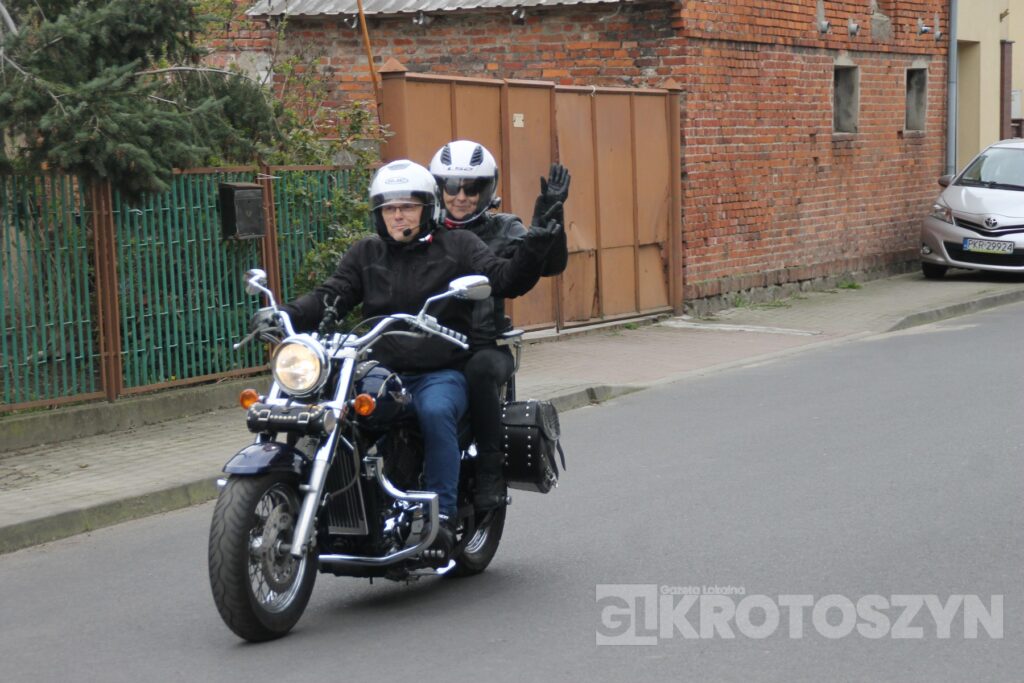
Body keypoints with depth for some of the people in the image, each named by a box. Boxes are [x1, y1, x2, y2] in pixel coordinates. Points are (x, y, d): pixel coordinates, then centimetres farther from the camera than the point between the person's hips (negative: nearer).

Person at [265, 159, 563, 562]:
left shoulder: (458, 247, 10)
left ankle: (442, 514, -30)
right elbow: (330, 298, 9)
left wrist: (534, 251, -22)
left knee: (435, 411, -35)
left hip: (442, 373, -3)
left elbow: (507, 281, -2)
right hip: (382, 373, 3)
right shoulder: (366, 255, 19)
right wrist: (286, 316, -10)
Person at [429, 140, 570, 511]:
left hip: (486, 346, -1)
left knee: (481, 368, -37)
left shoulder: (503, 230, 11)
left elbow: (551, 263, -4)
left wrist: (550, 213, -15)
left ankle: (491, 470, -26)